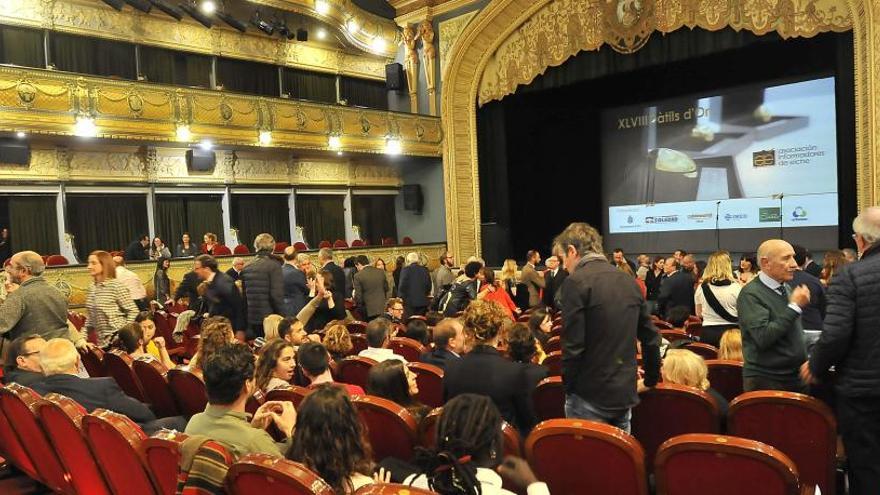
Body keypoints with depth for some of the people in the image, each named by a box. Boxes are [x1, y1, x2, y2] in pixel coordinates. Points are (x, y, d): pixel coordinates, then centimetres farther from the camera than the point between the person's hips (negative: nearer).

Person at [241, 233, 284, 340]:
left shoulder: (246, 268, 8)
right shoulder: (274, 266, -10)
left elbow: (243, 295, 12)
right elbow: (276, 295, -16)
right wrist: (282, 317, -8)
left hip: (251, 320, 6)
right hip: (270, 319, -6)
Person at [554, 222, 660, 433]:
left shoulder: (577, 281, -13)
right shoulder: (628, 281, 8)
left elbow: (573, 345, -18)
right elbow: (650, 338, 11)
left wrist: (568, 385, -6)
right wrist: (651, 380, 22)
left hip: (589, 398, -6)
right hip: (626, 394, 6)